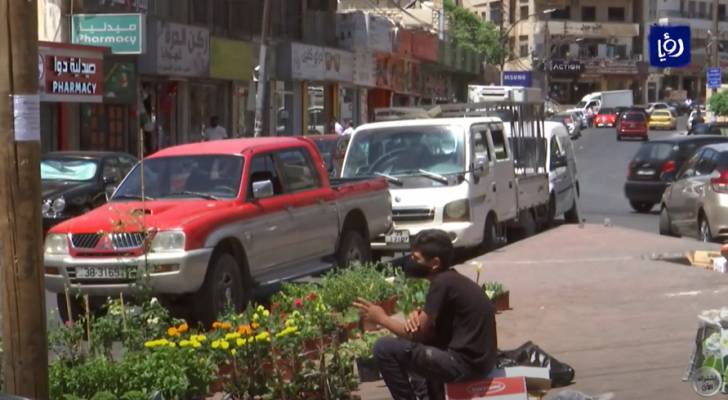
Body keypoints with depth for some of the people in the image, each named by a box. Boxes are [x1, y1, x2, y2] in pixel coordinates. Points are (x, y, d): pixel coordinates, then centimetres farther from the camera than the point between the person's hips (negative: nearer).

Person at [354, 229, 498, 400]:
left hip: (466, 363, -10)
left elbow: (418, 333, -11)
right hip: (477, 358, 10)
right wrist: (417, 316, -4)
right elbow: (430, 332, 17)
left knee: (384, 348, -8)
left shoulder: (442, 283, -15)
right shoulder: (452, 279, 13)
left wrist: (381, 318, 2)